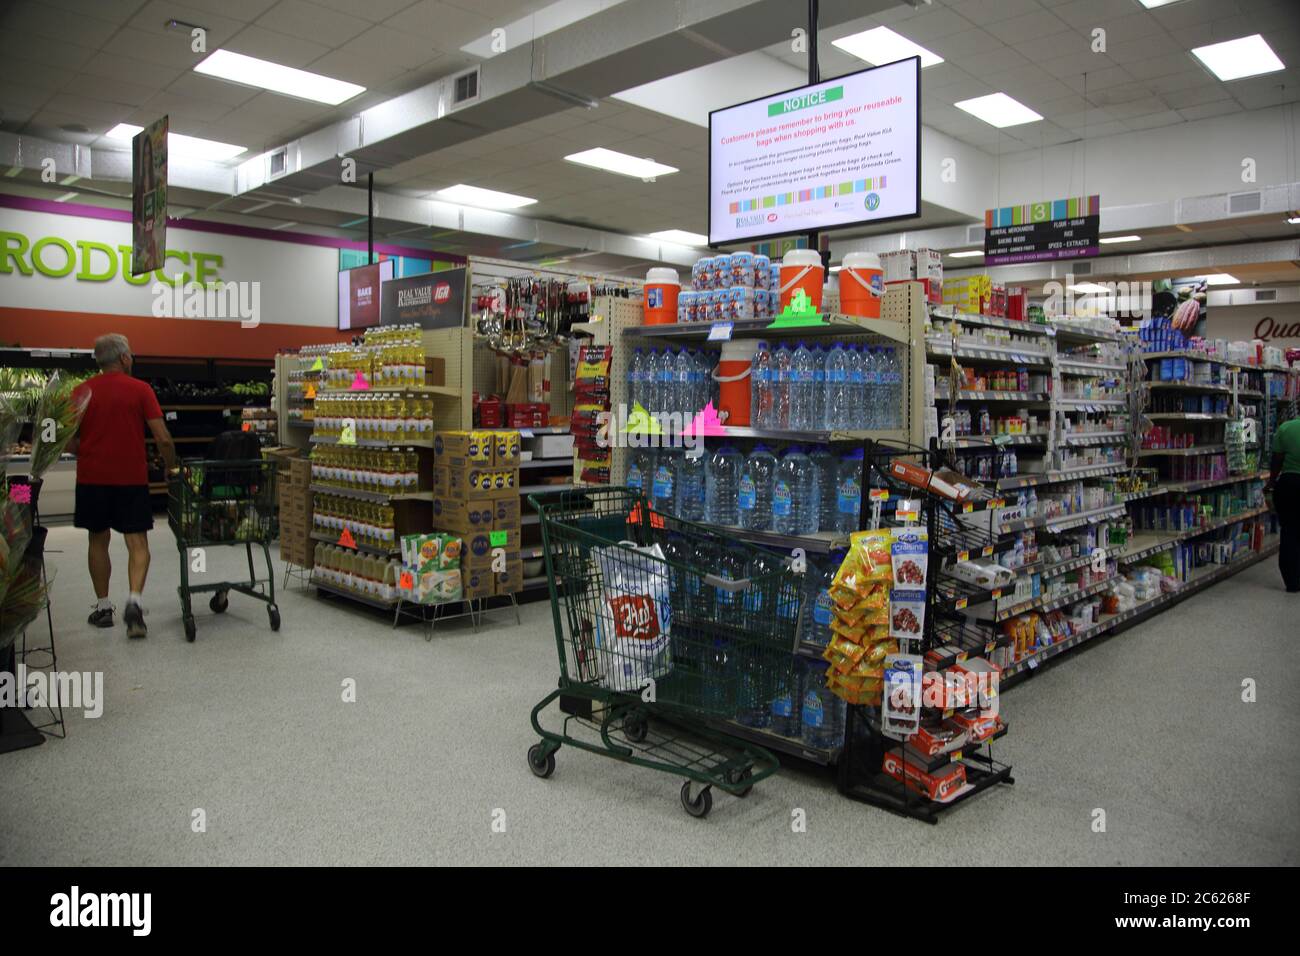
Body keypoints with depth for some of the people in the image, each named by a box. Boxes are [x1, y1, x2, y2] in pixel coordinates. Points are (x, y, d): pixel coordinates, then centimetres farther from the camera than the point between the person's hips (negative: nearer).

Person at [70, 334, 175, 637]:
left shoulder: (81, 391, 2)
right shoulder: (140, 389, -5)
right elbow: (163, 438, -10)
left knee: (98, 541, 15)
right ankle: (134, 601, -17)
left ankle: (102, 607, 21)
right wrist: (171, 466, 6)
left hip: (92, 477, 3)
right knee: (137, 544, 2)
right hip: (131, 478, -3)